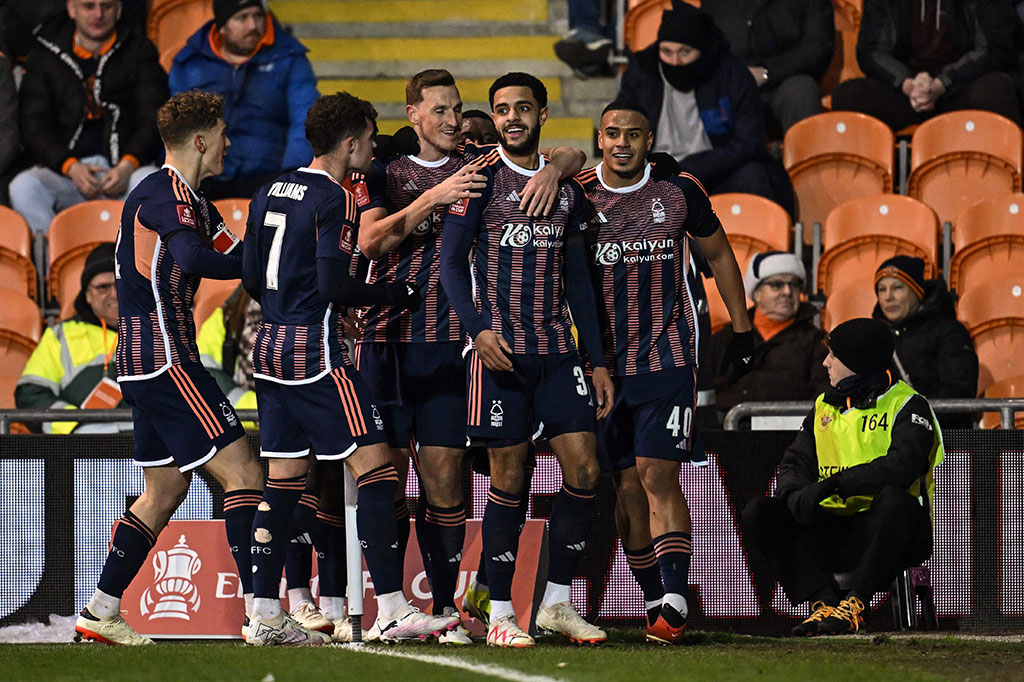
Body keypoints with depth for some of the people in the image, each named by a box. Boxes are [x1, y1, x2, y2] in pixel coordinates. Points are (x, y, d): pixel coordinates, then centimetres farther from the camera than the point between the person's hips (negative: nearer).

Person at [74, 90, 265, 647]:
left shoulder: (188, 198, 20)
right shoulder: (166, 192, -13)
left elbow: (233, 255, 18)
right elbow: (192, 257, -29)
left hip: (145, 365, 11)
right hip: (166, 360, -11)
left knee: (165, 489, 15)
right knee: (242, 474, -11)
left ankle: (101, 612, 16)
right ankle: (261, 614, -15)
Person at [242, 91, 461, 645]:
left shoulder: (270, 194, 13)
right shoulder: (333, 200, -11)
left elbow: (252, 280, 16)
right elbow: (334, 284, -18)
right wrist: (400, 296, -5)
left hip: (271, 344, 9)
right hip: (317, 350, -9)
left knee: (283, 481, 10)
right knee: (376, 469, -6)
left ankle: (265, 615, 8)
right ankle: (391, 610, -10)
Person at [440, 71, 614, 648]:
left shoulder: (566, 187, 14)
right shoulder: (482, 178, -1)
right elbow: (450, 261, -4)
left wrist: (597, 359, 13)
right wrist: (478, 329, -19)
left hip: (558, 350, 5)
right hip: (501, 350, -5)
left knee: (585, 471, -3)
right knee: (509, 477, -4)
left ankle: (557, 603, 8)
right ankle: (502, 614, 3)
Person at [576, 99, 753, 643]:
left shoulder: (678, 192, 1)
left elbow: (718, 254, 16)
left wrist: (742, 328, 19)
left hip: (667, 355, -2)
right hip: (604, 364, 2)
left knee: (659, 478, -13)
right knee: (627, 487, 3)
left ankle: (673, 603, -19)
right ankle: (654, 600, 12)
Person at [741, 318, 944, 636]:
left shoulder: (906, 406, -4)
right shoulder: (824, 407, 17)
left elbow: (901, 467, -22)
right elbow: (795, 463, 10)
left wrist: (832, 484, -29)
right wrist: (795, 494, -16)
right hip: (832, 532, 6)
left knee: (894, 500, -40)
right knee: (758, 515, -15)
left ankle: (854, 603, -33)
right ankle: (824, 601, -26)